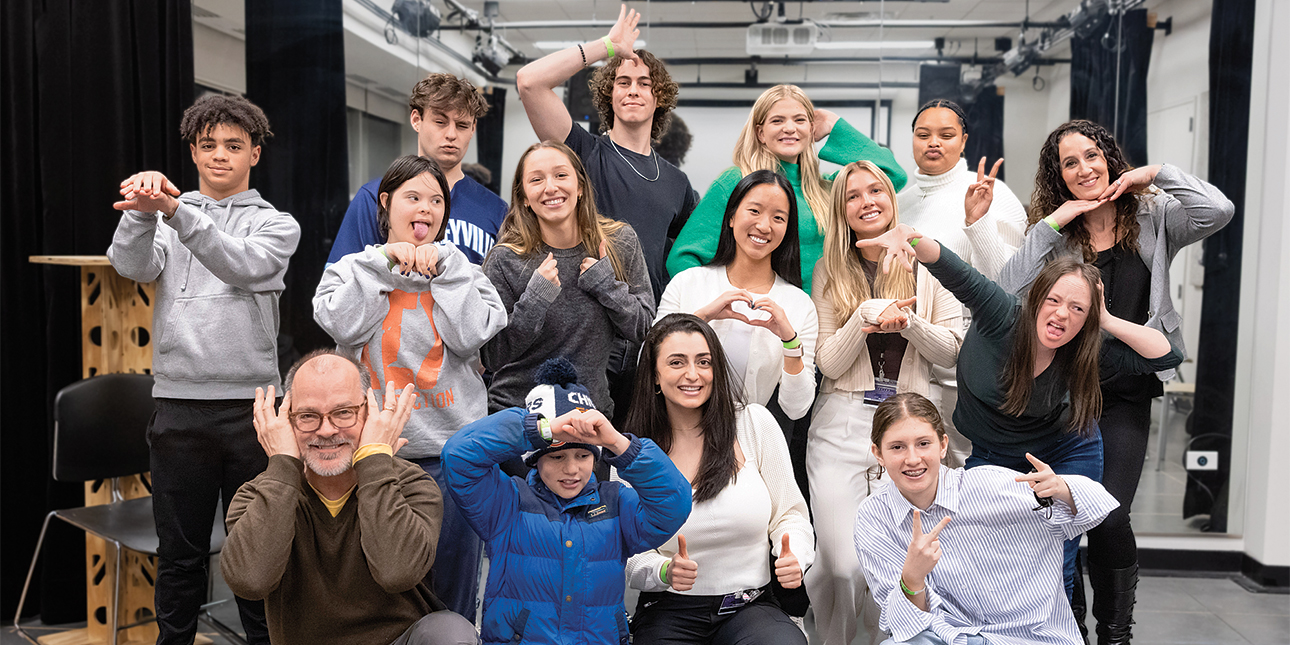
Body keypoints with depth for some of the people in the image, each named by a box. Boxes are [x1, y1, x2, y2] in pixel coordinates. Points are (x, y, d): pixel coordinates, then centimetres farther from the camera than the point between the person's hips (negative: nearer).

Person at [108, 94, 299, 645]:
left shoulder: (276, 224, 7)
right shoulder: (164, 216, 13)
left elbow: (244, 265, -14)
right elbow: (133, 266, -7)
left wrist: (176, 212, -27)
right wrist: (142, 212, -26)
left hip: (250, 405, -1)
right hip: (178, 403, 1)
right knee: (179, 550, 10)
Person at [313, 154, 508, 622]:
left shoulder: (462, 273, 9)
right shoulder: (352, 269, 9)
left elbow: (470, 336, -9)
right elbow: (342, 325, -11)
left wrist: (443, 262, -6)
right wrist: (383, 259, -8)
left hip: (452, 448, 0)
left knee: (453, 591, 9)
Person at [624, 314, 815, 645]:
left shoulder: (755, 423, -1)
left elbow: (790, 514, 6)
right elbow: (629, 554, 2)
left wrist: (794, 559, -15)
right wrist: (665, 570, -20)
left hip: (751, 606, 0)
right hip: (669, 612, 0)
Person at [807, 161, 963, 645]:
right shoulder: (830, 270, 7)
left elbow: (951, 352, 5)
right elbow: (829, 364, 0)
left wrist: (906, 320, -12)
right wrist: (867, 315, -14)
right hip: (842, 423, -1)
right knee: (843, 564, -9)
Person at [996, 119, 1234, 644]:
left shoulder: (1151, 219, 4)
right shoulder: (1054, 234, 5)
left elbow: (1218, 211, -14)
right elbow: (1006, 294, -11)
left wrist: (1155, 174, -8)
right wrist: (1052, 223, -12)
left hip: (1125, 396, -1)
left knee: (1109, 517, -11)